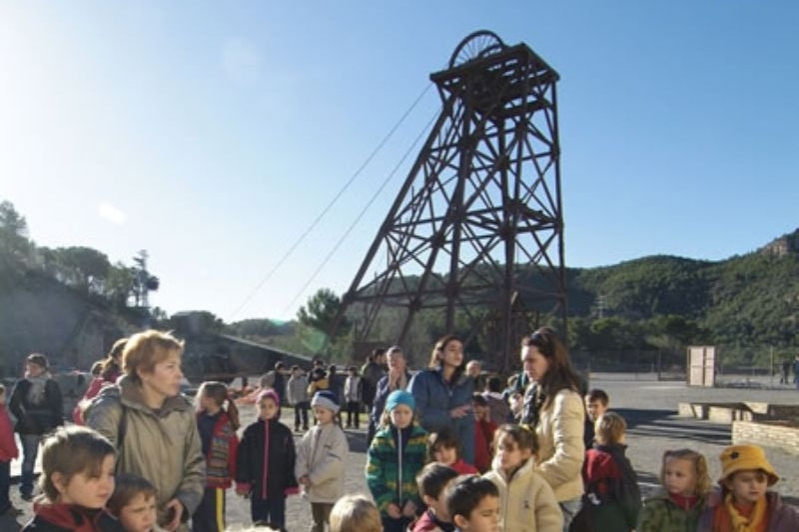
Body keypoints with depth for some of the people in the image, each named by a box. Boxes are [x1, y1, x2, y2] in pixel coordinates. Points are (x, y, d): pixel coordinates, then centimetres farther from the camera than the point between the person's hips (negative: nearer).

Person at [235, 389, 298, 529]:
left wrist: (290, 485, -3)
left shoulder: (284, 431, -3)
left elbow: (291, 460, -1)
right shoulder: (250, 431, -1)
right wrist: (242, 482, -5)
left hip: (278, 487, -1)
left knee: (277, 523, 7)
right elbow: (242, 459, 0)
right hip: (256, 487, 1)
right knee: (258, 522, 13)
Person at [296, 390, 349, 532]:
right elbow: (301, 454, 2)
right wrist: (302, 475, -14)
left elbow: (334, 462, -21)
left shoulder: (337, 435, -16)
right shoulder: (312, 432, 3)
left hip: (330, 489, -6)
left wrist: (312, 478, -19)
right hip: (313, 488, 7)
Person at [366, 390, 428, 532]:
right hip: (388, 507, 1)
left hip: (415, 507, -1)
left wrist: (416, 500, -11)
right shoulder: (380, 440, -1)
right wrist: (384, 502, -10)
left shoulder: (422, 439, -3)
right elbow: (373, 475, -2)